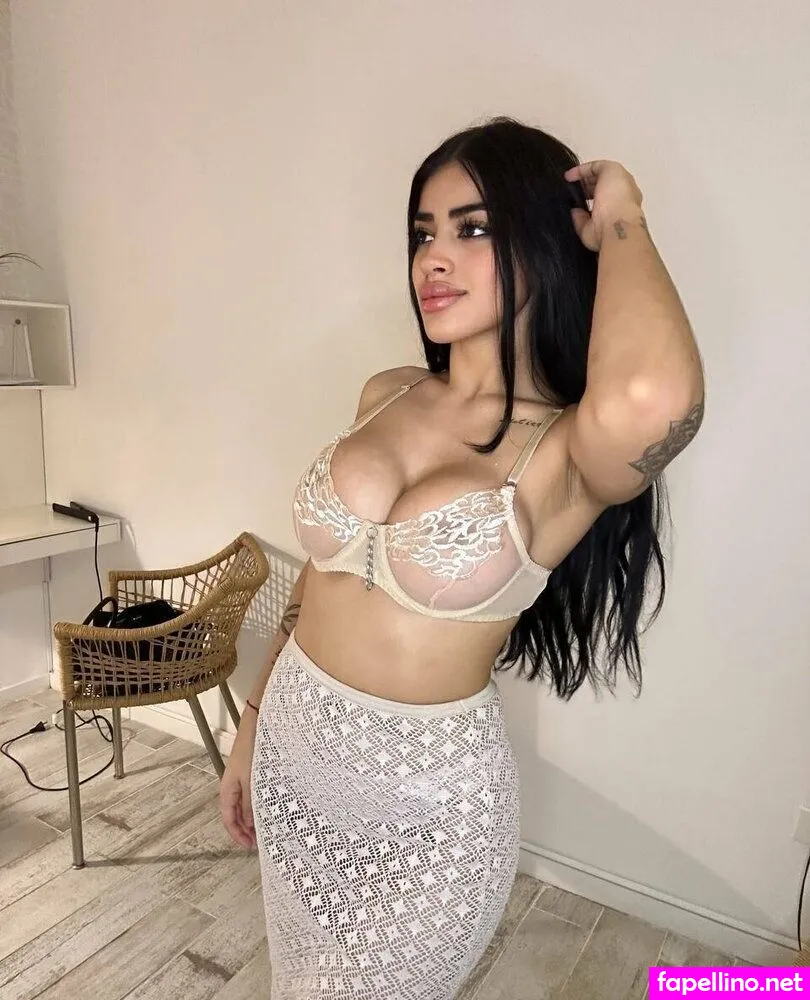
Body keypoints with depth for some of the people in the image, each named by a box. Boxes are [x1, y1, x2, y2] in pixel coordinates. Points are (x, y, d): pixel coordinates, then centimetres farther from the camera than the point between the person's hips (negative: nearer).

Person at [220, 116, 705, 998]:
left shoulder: (566, 452, -20)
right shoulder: (385, 396, -2)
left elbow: (651, 397, -45)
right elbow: (324, 569, 6)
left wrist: (620, 222, -24)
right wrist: (254, 724, 13)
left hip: (426, 800, -5)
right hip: (293, 752, 6)